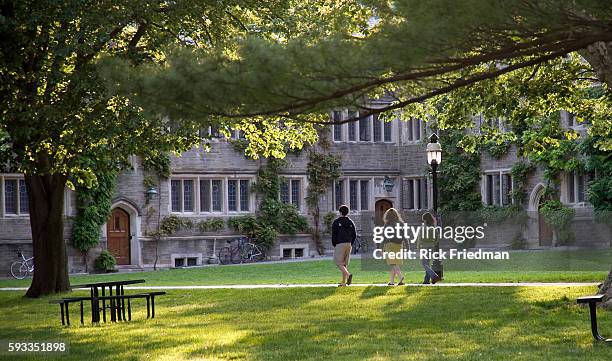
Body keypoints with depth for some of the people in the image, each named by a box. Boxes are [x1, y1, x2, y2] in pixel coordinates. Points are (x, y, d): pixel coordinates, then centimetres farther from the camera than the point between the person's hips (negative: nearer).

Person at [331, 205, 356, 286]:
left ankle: (348, 275, -28)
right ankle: (344, 282, 7)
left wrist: (334, 245, 3)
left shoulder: (336, 222, -4)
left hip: (340, 244, -5)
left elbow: (334, 235, -7)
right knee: (345, 263, 10)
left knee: (339, 263, -4)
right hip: (348, 244, 5)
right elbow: (354, 235, 9)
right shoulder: (351, 222, 10)